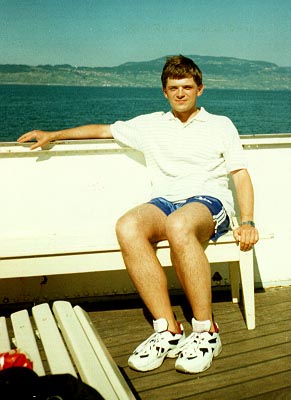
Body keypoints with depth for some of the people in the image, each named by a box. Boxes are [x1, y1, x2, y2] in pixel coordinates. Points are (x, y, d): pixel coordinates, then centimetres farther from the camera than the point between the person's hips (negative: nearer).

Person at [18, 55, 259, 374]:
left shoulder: (220, 125, 17)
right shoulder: (150, 125, 22)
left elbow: (241, 176, 10)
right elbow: (104, 130, 29)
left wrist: (247, 222, -5)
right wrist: (52, 135, 26)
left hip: (209, 201, -2)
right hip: (164, 202, 3)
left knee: (178, 226, -40)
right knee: (127, 227, -33)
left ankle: (206, 332, -26)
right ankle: (168, 331, -26)